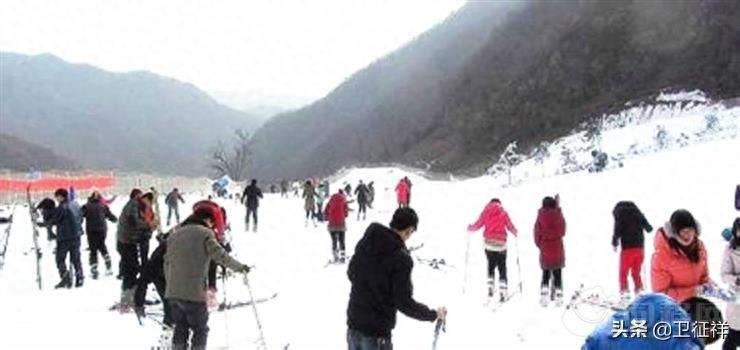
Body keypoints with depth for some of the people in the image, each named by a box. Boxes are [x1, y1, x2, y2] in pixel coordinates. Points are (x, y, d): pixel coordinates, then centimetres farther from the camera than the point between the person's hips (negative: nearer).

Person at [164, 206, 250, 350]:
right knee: (200, 330, 7)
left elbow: (167, 263, 17)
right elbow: (220, 255, -13)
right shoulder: (205, 233, -6)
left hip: (173, 292, 6)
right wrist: (240, 266, 0)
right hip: (194, 293, -6)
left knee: (181, 328, 18)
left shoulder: (175, 235, 15)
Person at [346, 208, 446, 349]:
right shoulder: (401, 259, -21)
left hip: (353, 323, 6)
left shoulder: (365, 242, -2)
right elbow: (404, 302, -19)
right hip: (377, 331, -6)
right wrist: (434, 314, -5)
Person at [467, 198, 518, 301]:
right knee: (502, 268, 2)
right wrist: (515, 232, 23)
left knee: (491, 266, 17)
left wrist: (470, 228, 25)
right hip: (501, 245, -1)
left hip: (489, 244, 2)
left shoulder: (486, 212, 3)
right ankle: (503, 292, -5)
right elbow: (510, 226, 2)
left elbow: (478, 225, 5)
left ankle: (490, 287, 9)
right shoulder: (503, 213, 1)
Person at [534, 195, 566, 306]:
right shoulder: (558, 216, -8)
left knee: (545, 275, 11)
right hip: (558, 251, 0)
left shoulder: (540, 217, -10)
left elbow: (537, 234, -3)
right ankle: (558, 297, 7)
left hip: (545, 252, 0)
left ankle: (544, 297, 3)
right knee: (558, 275, 9)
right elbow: (563, 231, 5)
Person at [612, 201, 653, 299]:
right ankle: (639, 291, 11)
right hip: (640, 247, 4)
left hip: (627, 248, -4)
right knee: (636, 272, 16)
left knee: (623, 272, 6)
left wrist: (615, 244, 3)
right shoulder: (638, 214, 9)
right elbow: (649, 228, 13)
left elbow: (617, 232, -11)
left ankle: (624, 291, -5)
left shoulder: (620, 214, -3)